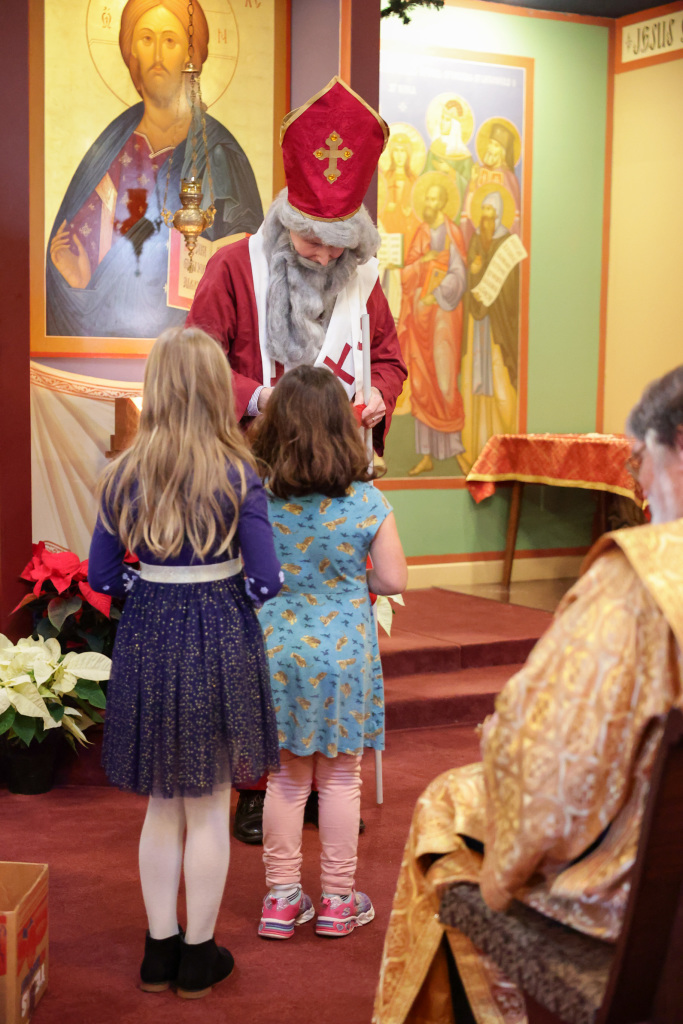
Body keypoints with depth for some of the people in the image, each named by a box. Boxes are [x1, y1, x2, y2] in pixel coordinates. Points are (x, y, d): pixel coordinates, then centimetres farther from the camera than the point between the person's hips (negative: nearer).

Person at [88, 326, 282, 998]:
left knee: (162, 806, 17)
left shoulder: (124, 476, -3)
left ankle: (159, 953, 27)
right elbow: (265, 582, -12)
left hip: (146, 642, 3)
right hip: (219, 644, -3)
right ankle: (198, 959, 21)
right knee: (209, 809, 10)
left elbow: (101, 577, 2)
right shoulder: (237, 476, -11)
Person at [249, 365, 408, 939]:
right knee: (340, 777, 12)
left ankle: (282, 897, 22)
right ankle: (339, 900, 22)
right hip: (343, 653, -1)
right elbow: (393, 580, -7)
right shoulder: (367, 502, -12)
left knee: (286, 776, 15)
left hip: (276, 652, 1)